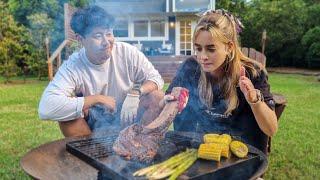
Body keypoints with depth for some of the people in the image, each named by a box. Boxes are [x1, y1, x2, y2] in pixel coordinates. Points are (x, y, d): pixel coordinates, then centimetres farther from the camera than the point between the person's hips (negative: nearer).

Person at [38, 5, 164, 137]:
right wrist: (96, 99, -32)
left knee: (157, 96, -22)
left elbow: (155, 78, -8)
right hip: (94, 129, 0)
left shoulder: (127, 52, -16)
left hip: (130, 124, 1)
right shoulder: (72, 66, -21)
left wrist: (138, 92, -31)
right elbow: (46, 108, -34)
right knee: (67, 109, -27)